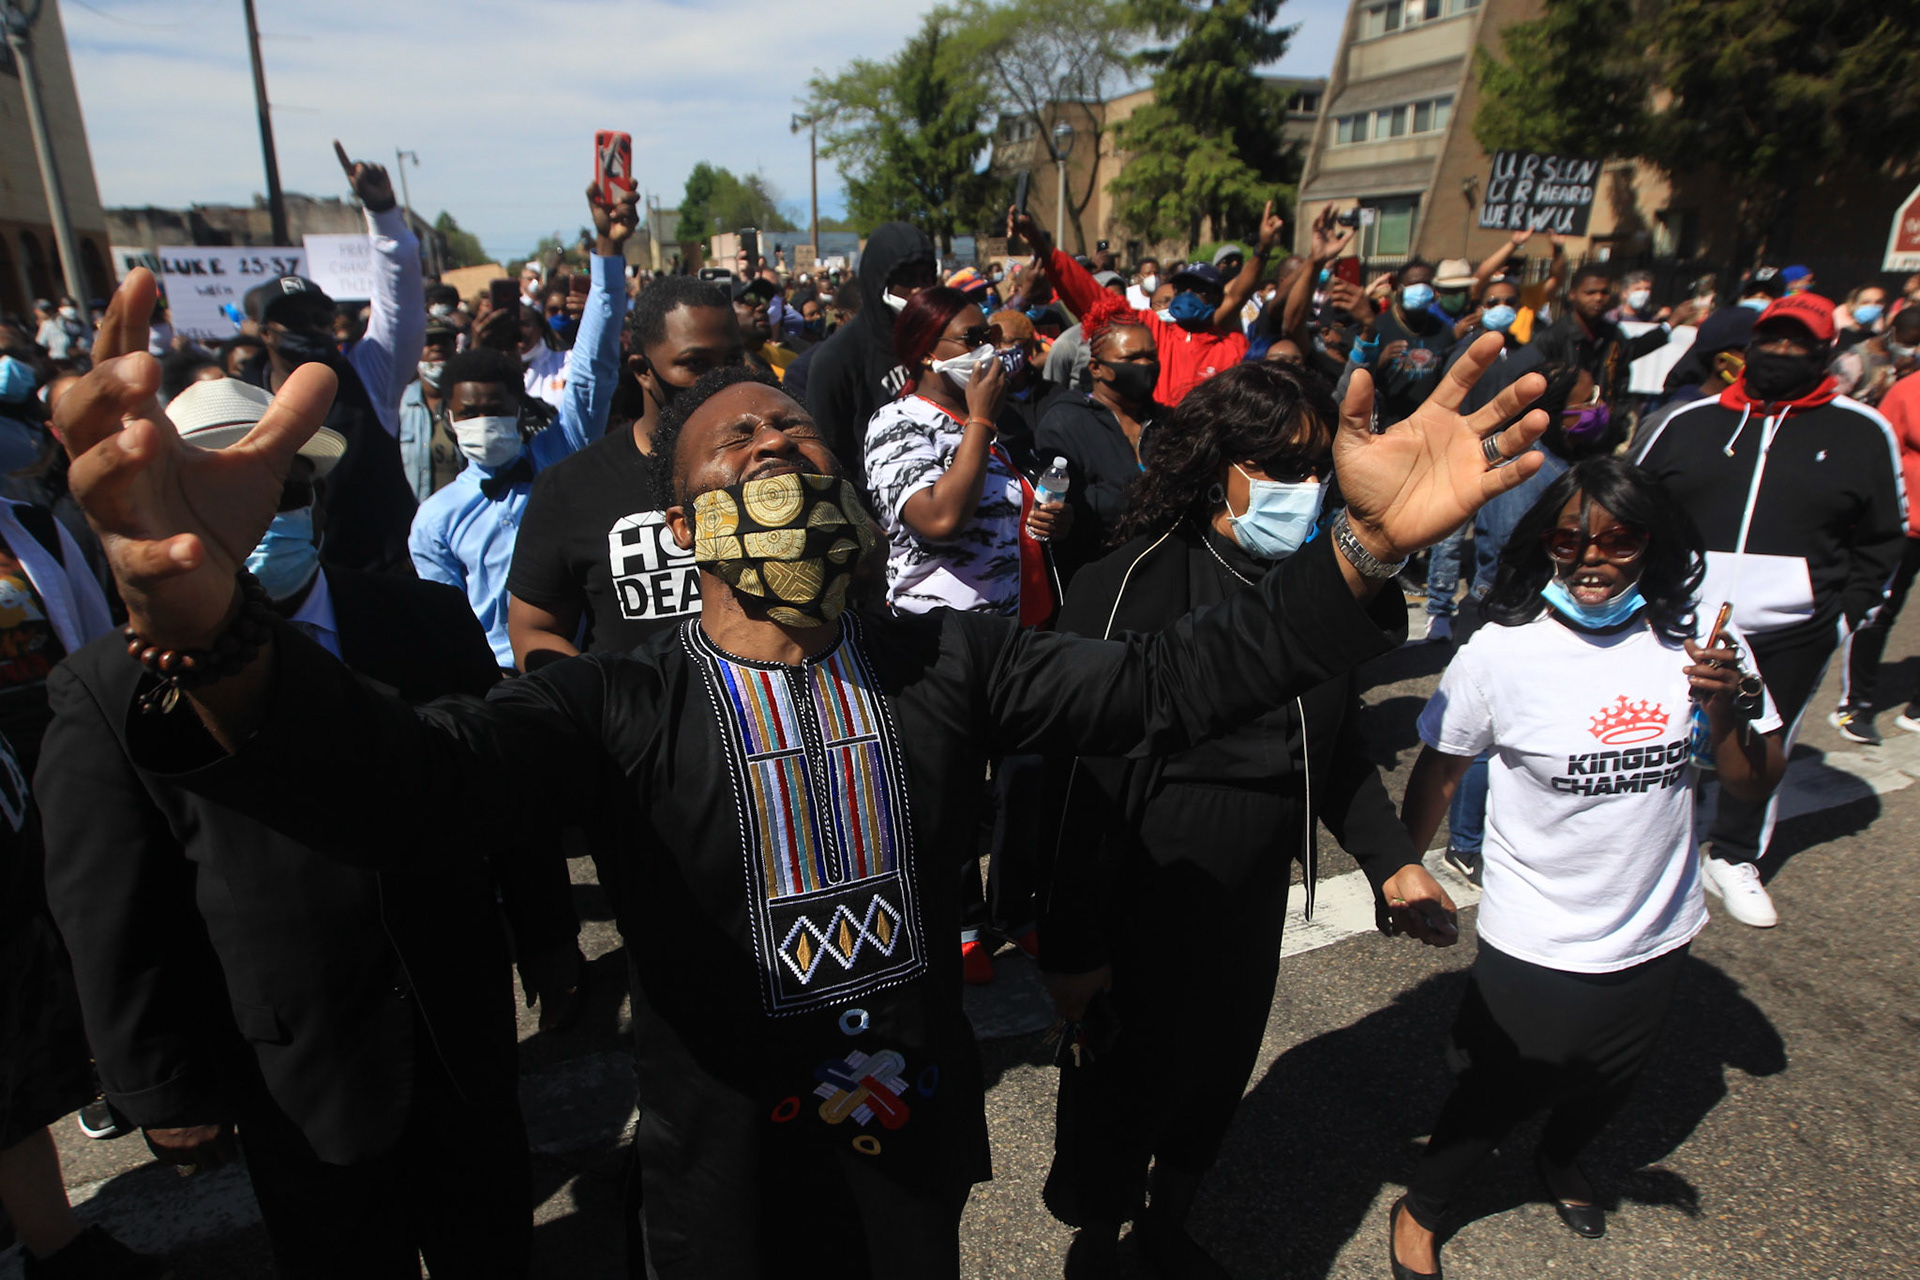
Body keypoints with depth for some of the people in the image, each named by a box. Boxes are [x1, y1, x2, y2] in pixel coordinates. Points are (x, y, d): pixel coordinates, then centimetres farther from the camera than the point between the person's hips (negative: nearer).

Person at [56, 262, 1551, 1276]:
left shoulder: (946, 661, -11)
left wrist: (1362, 551, -31)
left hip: (917, 1151, 2)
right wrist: (214, 629, -54)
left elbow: (1162, 684, -18)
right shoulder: (624, 705, -18)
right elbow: (398, 782, -34)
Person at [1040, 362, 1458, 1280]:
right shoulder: (1129, 589, -22)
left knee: (1217, 1083, 26)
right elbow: (1082, 784, -20)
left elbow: (1338, 747, 11)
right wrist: (1073, 947, -17)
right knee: (1119, 1097, 16)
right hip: (1142, 918, -6)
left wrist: (1391, 861, 3)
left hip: (1254, 910, 6)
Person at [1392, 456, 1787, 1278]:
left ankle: (1561, 1162, 61)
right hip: (1536, 941, -4)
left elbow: (1757, 785, -5)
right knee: (1502, 1092, 13)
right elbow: (1439, 770, -8)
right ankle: (1418, 1211, 41)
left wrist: (1730, 708, -25)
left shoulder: (1695, 637, -12)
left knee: (1610, 1083, 29)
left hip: (1656, 933, 4)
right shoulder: (1501, 653, -22)